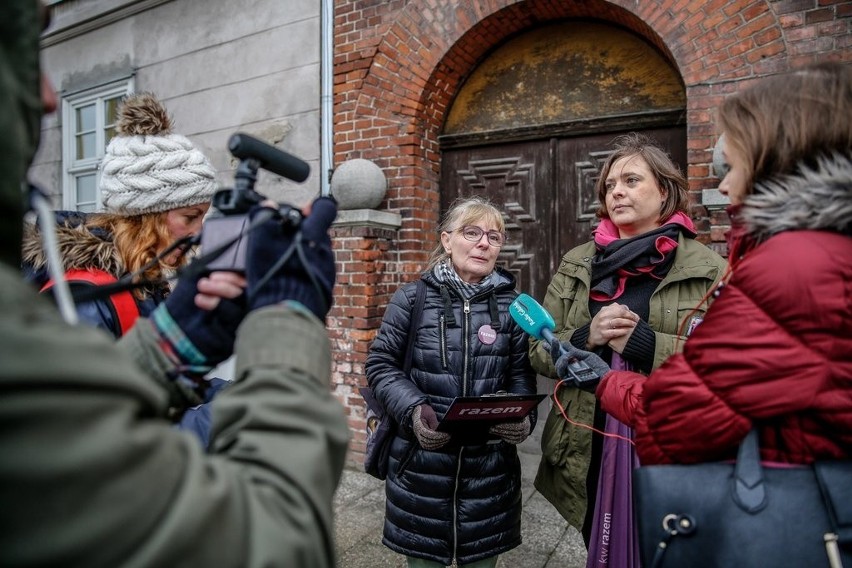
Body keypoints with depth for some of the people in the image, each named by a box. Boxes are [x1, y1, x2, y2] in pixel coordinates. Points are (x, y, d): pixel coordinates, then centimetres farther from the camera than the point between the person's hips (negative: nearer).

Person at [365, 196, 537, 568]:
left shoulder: (511, 305, 4)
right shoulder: (412, 298, -4)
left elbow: (521, 375, 5)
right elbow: (380, 364, -2)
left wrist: (523, 417, -15)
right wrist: (412, 410, -17)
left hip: (490, 462, 2)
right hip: (421, 460, -1)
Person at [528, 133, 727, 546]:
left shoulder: (708, 271, -4)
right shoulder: (575, 265, 4)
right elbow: (538, 350, 2)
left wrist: (647, 344, -23)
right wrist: (585, 338, -17)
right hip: (587, 454, 3)